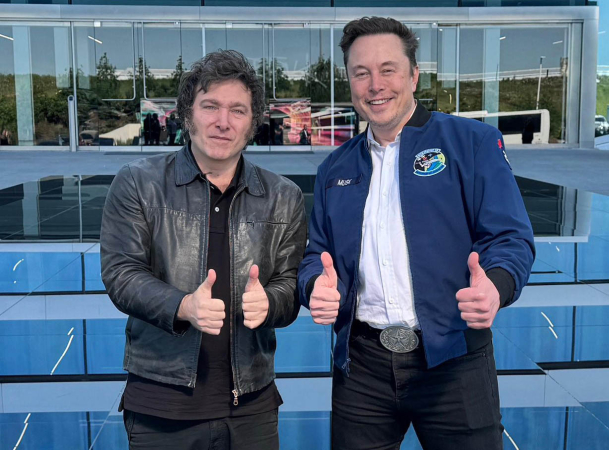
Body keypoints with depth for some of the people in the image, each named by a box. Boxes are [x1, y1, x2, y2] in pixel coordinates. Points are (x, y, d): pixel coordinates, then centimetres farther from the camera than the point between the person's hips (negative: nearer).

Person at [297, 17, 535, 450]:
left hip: (452, 361, -3)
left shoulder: (474, 142, -2)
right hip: (361, 362, 4)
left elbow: (510, 237, -7)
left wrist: (494, 287, -29)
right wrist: (318, 286, -9)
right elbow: (318, 253, 14)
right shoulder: (335, 169, 12)